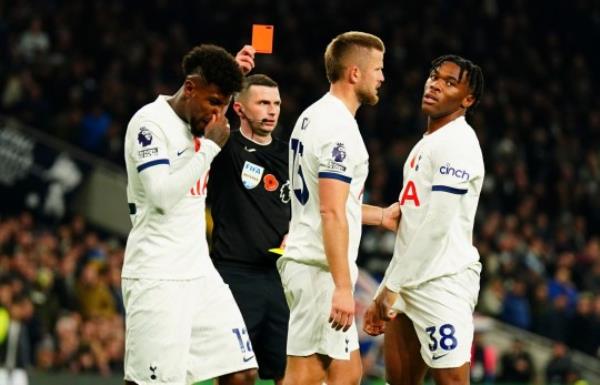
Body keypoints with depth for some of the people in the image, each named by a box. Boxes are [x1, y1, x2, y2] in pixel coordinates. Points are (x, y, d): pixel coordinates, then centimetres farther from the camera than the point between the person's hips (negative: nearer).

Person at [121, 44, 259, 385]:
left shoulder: (197, 122, 12)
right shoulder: (150, 122, -12)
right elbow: (162, 196, -24)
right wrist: (210, 146, -17)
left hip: (200, 273, 9)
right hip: (157, 277, -8)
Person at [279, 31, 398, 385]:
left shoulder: (313, 117, 15)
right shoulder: (339, 127, -16)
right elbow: (332, 214, -22)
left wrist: (381, 216, 26)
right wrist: (343, 286, -23)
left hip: (304, 260, 10)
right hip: (320, 269, -10)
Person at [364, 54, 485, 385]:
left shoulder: (457, 143, -12)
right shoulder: (426, 144, 19)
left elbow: (437, 226, -18)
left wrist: (391, 286, -16)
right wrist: (384, 294, 19)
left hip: (443, 281, -10)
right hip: (411, 282, 10)